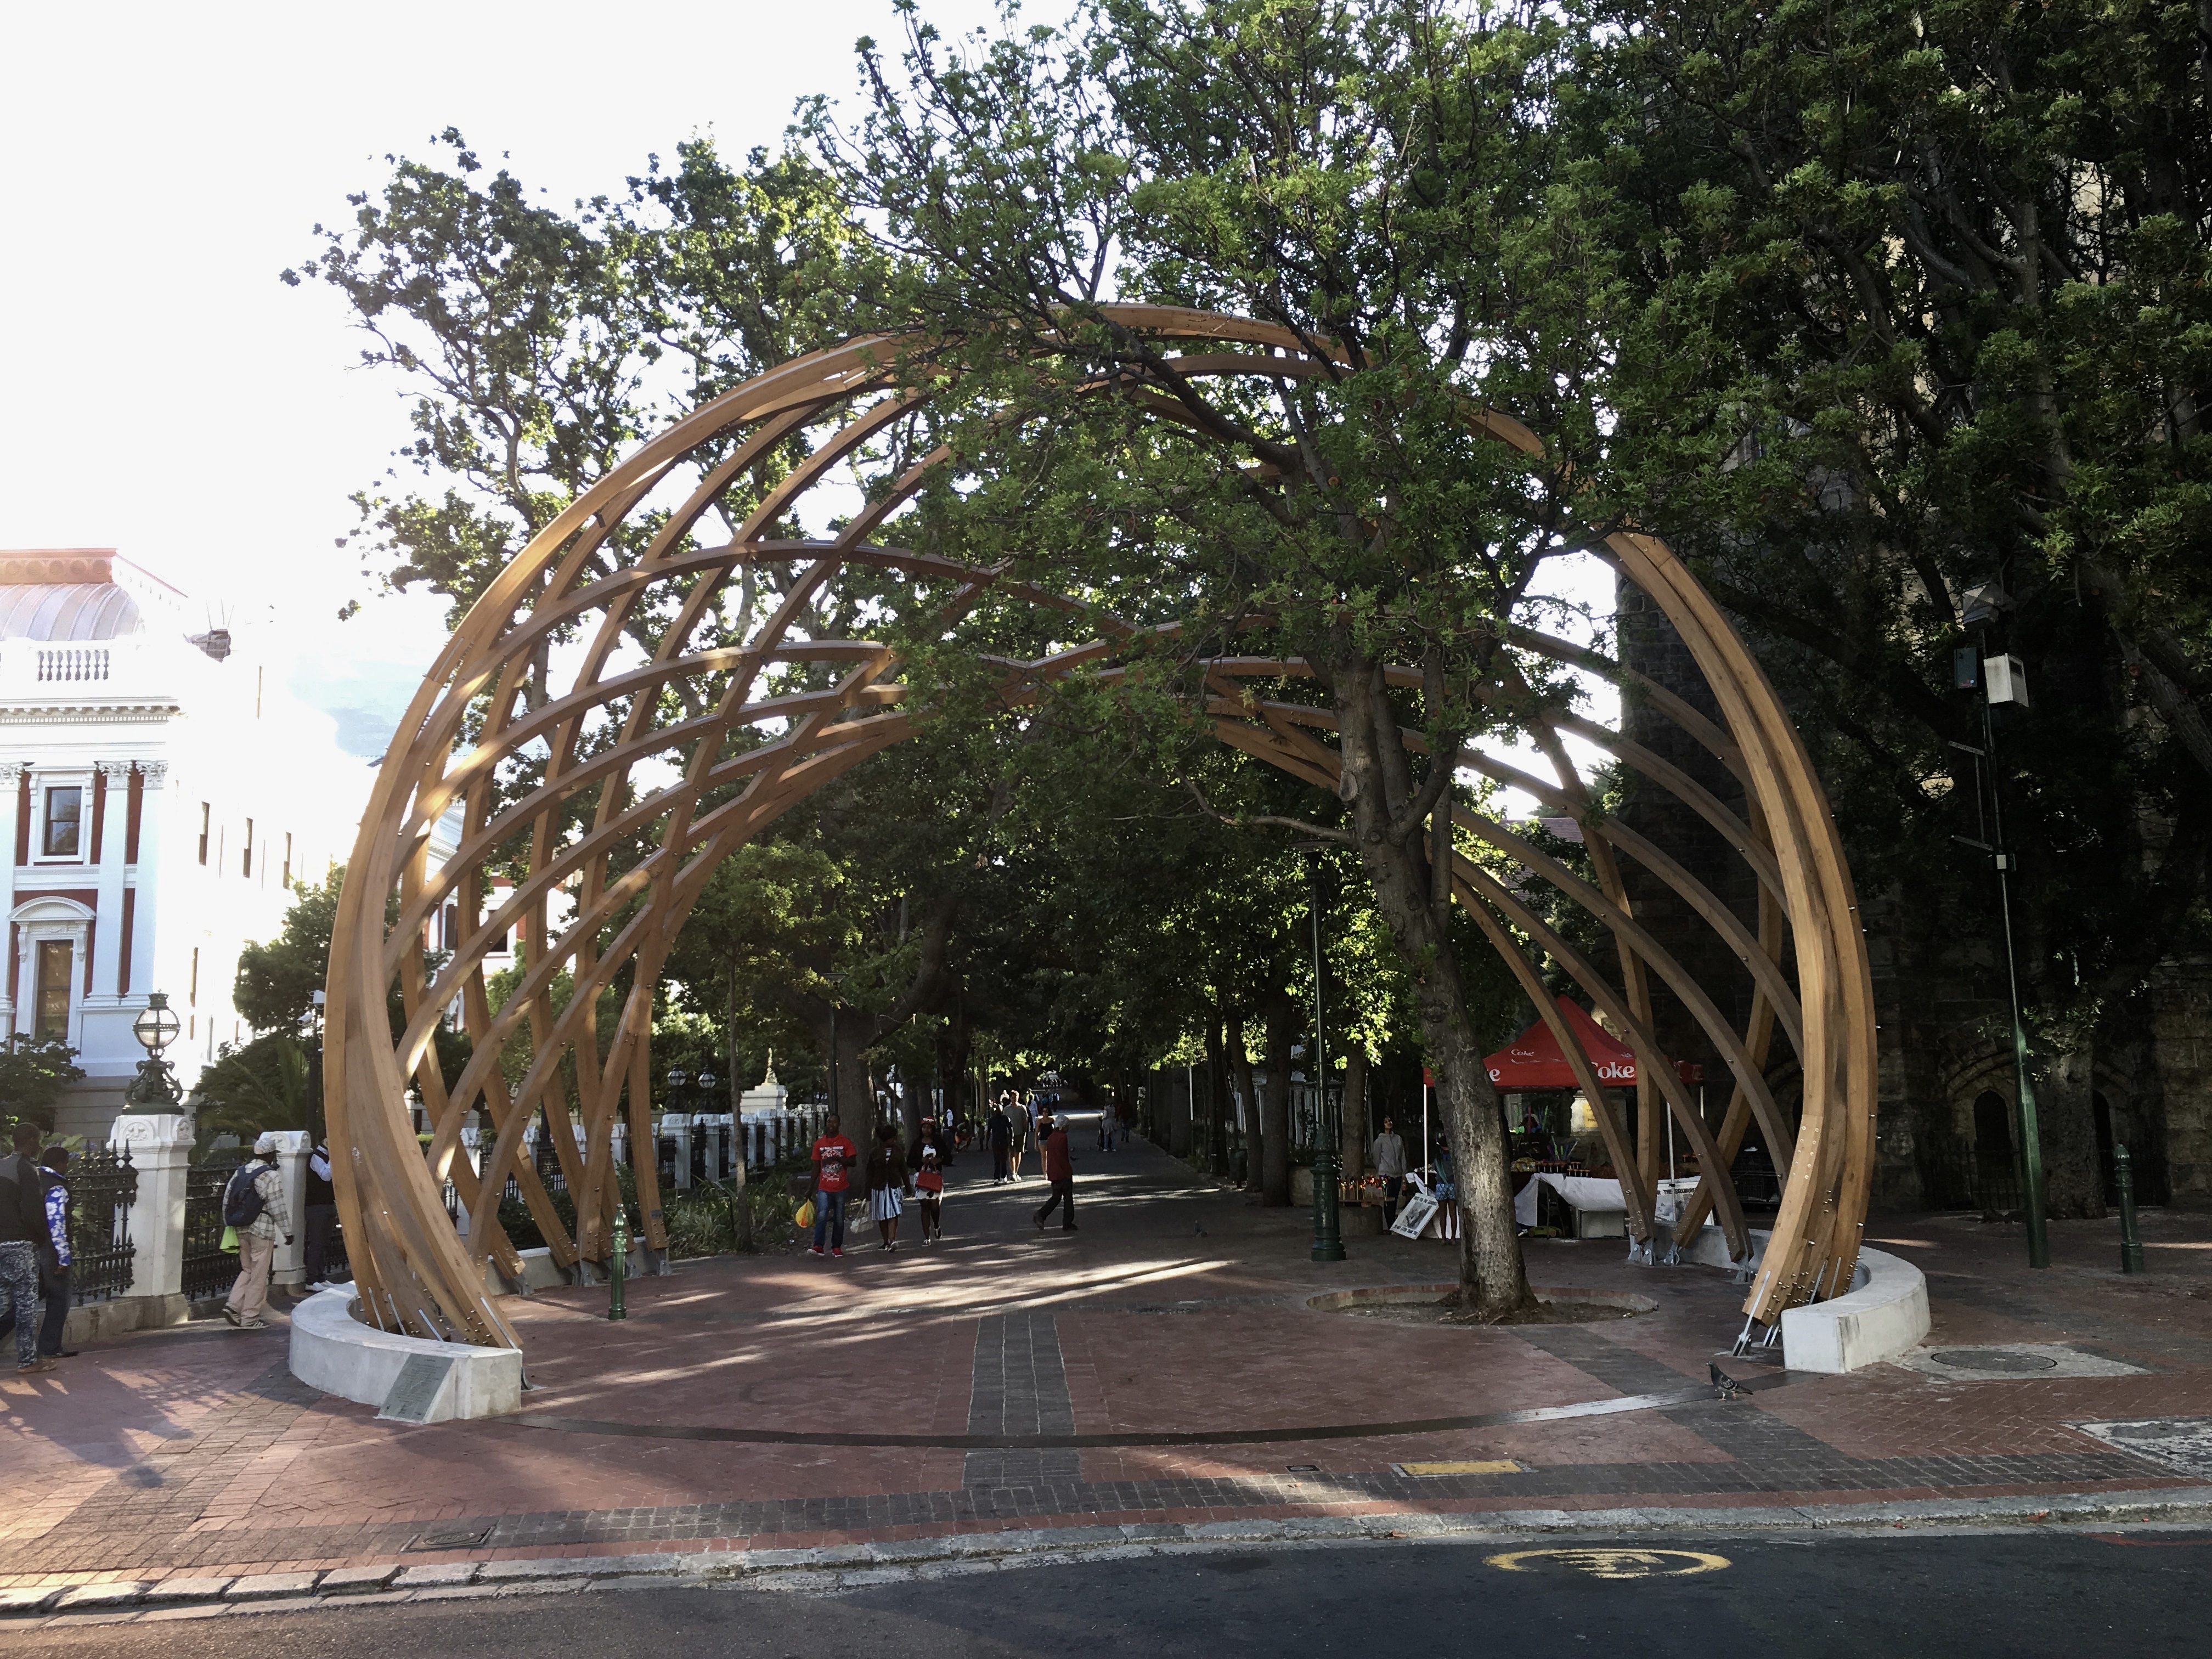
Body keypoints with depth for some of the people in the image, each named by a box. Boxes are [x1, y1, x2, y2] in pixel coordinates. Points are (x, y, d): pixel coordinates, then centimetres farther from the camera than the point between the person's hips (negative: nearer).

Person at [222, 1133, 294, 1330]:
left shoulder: (241, 1171, 9)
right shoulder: (271, 1175, -12)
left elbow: (227, 1199, 12)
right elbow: (277, 1208, -13)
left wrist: (229, 1225, 23)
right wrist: (288, 1232, -4)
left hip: (241, 1229, 7)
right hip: (262, 1229, -7)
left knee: (247, 1270, 20)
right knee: (259, 1275, 2)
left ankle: (233, 1305, 3)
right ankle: (250, 1318, 6)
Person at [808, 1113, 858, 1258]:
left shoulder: (845, 1143, 2)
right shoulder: (819, 1144, 8)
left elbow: (853, 1162, -5)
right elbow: (816, 1167, 12)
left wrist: (837, 1158, -18)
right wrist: (811, 1187, 11)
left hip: (840, 1188, 0)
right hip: (824, 1188, 0)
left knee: (839, 1219, 6)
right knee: (822, 1216, -15)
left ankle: (837, 1247, 14)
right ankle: (818, 1246, -22)